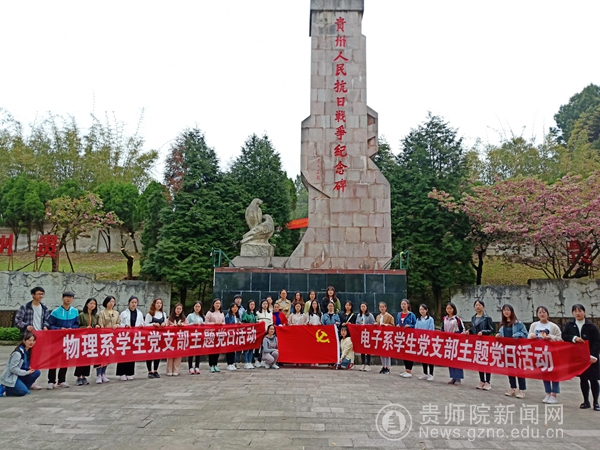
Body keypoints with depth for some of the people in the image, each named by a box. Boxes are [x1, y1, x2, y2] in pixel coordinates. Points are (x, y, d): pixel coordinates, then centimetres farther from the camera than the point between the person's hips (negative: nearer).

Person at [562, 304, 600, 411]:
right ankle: (586, 401, 21)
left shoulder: (591, 326, -7)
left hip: (590, 357, -2)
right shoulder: (569, 325, 1)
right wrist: (574, 338, -21)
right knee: (583, 379, 10)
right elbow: (564, 336, -3)